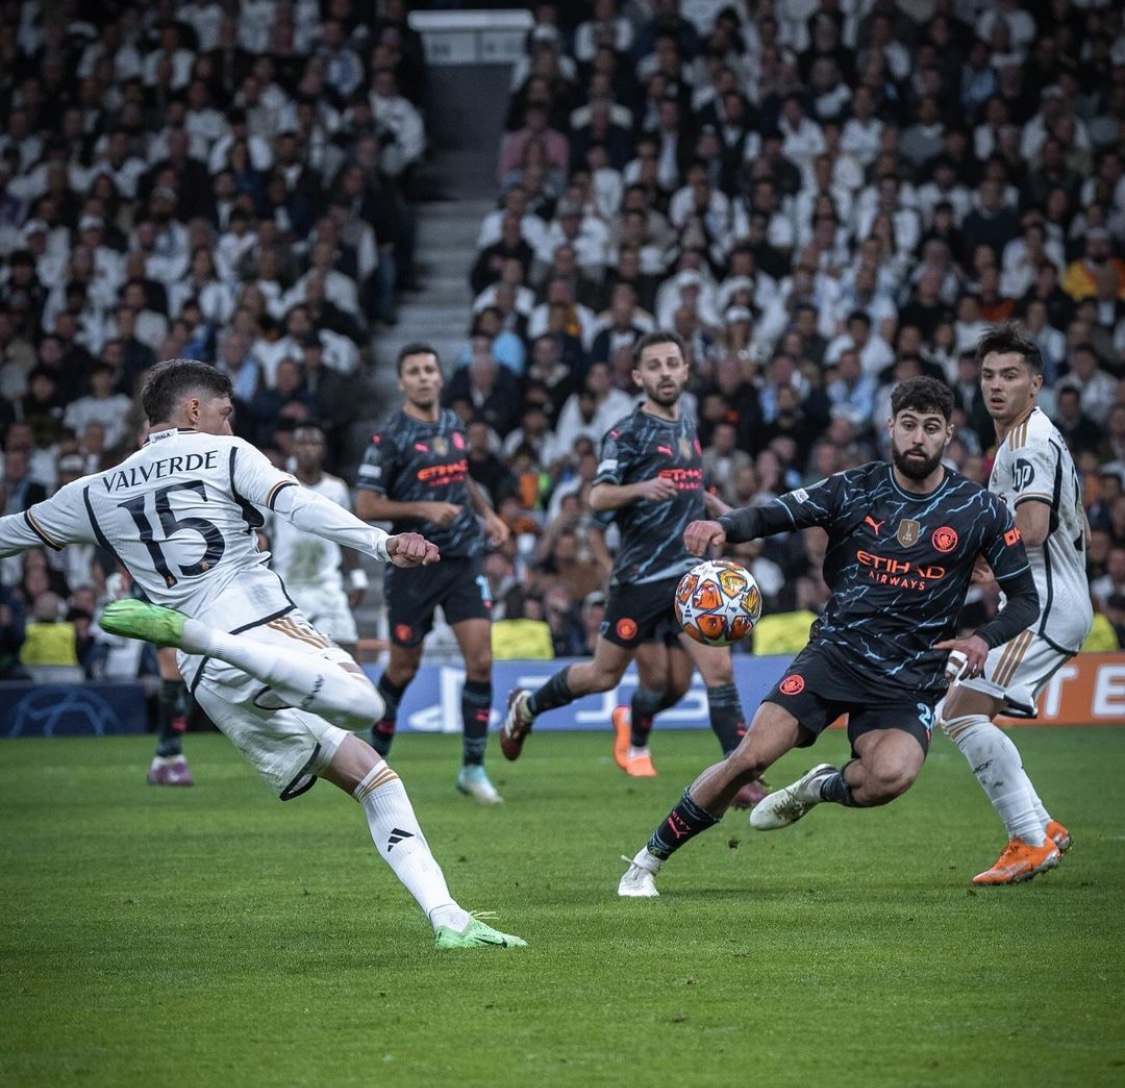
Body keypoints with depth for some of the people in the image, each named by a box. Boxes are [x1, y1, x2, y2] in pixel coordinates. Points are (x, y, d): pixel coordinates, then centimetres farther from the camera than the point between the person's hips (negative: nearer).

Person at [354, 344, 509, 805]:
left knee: (480, 660, -8)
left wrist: (487, 514, 12)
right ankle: (375, 758, 29)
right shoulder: (390, 436, -10)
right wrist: (423, 509, -21)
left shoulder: (454, 423, 8)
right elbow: (366, 507, -11)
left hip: (464, 558, 4)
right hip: (413, 563, -4)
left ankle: (473, 768, 1)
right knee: (404, 668, 6)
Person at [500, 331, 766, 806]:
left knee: (718, 668, -8)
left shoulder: (689, 426, 12)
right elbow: (598, 497, -19)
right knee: (605, 674, 4)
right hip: (640, 574, -5)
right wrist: (640, 489, -36)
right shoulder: (627, 432, -8)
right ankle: (525, 707, 29)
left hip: (689, 573, 5)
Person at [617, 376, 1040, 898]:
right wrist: (723, 525, -33)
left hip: (911, 678, 0)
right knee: (751, 756, -16)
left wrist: (983, 639, -15)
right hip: (835, 652, 1)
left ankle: (823, 787, 7)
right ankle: (648, 861, 3)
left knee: (889, 776, -31)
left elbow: (1025, 598, 4)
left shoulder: (980, 510, -2)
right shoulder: (854, 488, -2)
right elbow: (775, 514, -10)